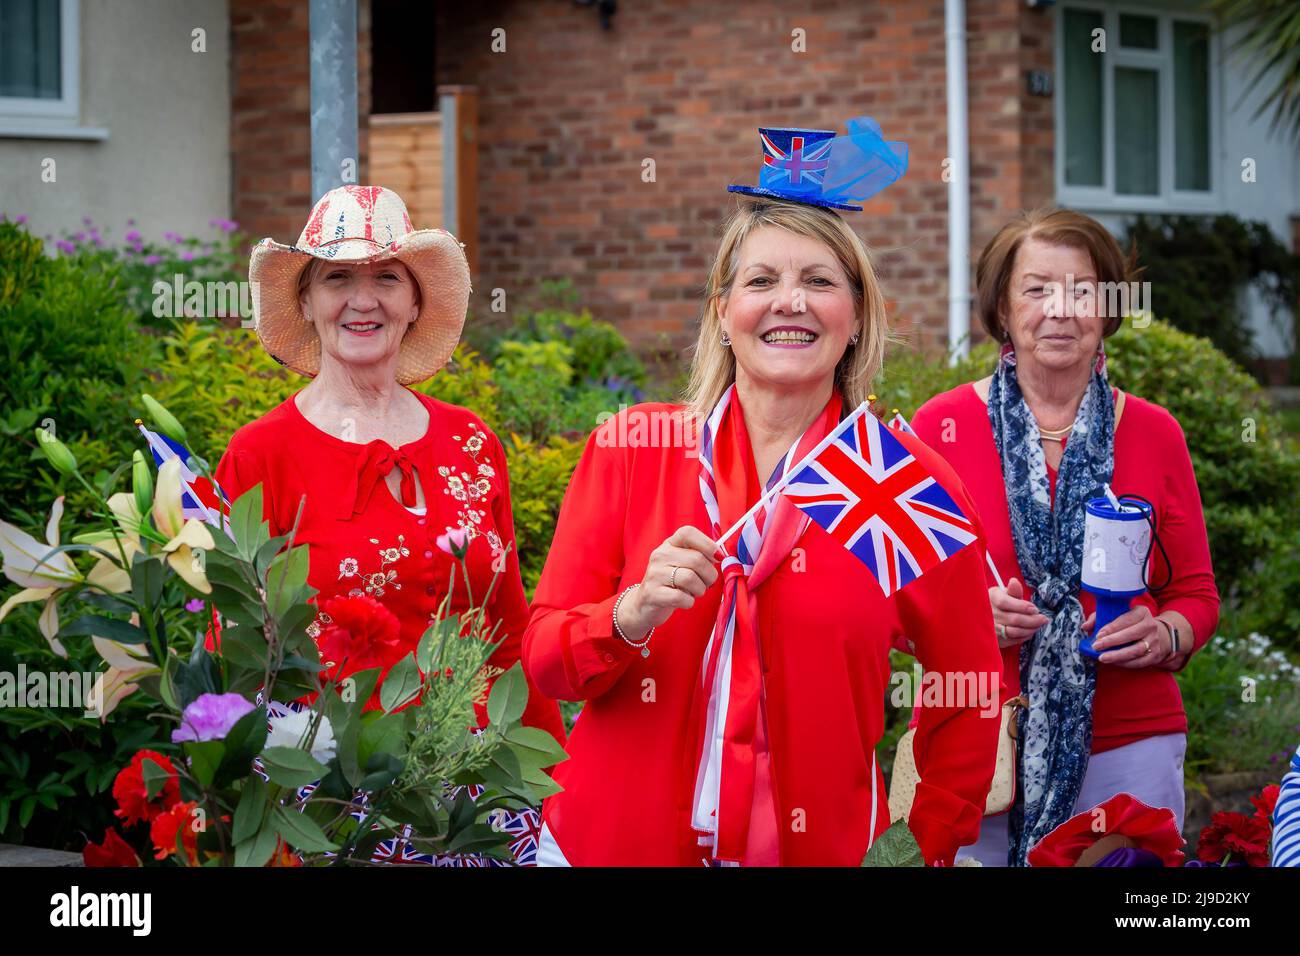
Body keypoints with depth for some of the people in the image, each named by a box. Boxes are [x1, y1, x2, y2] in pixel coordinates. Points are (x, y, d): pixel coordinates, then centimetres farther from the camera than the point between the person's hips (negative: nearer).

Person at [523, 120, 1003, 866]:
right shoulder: (631, 447, -2)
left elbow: (969, 705, 6)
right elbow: (544, 658, -2)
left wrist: (926, 849, 2)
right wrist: (632, 615, -20)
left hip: (817, 849, 0)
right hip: (614, 843, 1)